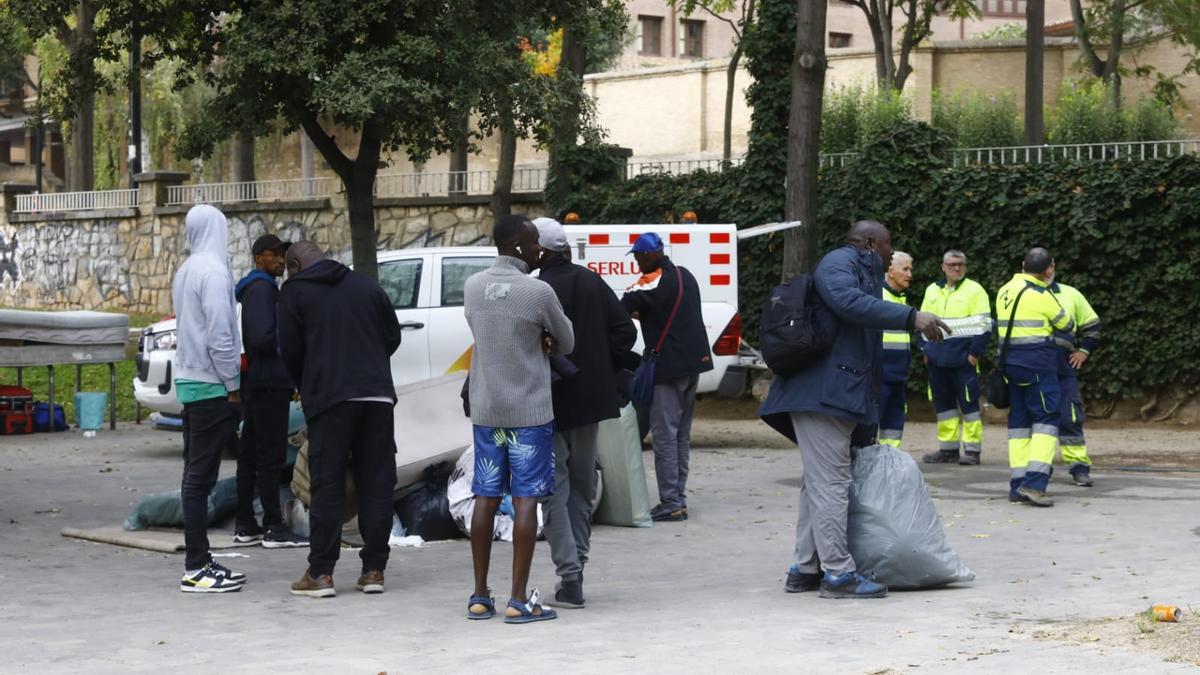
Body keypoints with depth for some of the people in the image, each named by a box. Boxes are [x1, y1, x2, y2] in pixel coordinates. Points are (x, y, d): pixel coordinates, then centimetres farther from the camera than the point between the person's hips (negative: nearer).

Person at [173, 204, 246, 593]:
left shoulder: (185, 272, 14)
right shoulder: (213, 272, -14)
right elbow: (219, 335, -20)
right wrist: (233, 385, -12)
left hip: (190, 383, 9)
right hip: (212, 386, -9)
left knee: (196, 474, 12)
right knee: (201, 477, -9)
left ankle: (198, 562, 16)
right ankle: (197, 568, -9)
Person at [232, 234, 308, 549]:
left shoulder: (257, 287, 19)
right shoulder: (261, 288, -13)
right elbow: (261, 337, -25)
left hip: (256, 383, 10)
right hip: (269, 383, -10)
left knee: (251, 455, 11)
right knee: (271, 455, -8)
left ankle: (245, 525, 15)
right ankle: (274, 528, -7)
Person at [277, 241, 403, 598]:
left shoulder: (295, 291, 4)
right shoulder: (366, 284, 15)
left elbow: (290, 351, 2)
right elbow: (393, 336, 15)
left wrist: (306, 387, 19)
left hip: (329, 398, -3)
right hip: (377, 396, 3)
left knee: (327, 485, -1)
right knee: (376, 483, 6)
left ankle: (321, 573, -3)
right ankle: (374, 569, 6)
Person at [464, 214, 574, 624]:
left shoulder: (473, 287, 3)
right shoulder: (538, 292, -13)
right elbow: (567, 343, 0)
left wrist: (534, 343, 2)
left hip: (485, 408, 5)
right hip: (528, 410, -5)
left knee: (486, 497, 9)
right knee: (526, 499, -3)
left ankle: (480, 595, 12)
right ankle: (519, 599, -5)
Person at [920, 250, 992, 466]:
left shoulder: (975, 290, -2)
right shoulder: (932, 290, 14)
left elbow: (984, 325, -5)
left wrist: (975, 352, -11)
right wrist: (926, 349, 11)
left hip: (963, 359, -5)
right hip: (937, 359, 5)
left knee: (969, 403, -5)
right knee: (943, 403, 9)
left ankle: (973, 450, -1)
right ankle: (948, 449, 16)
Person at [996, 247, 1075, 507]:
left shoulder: (1004, 292, 9)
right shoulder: (1041, 296, -10)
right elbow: (1066, 324, 3)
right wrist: (1070, 329, 26)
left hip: (1010, 361, 7)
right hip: (1038, 364, -7)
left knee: (1019, 420, 11)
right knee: (1047, 419, -6)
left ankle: (1017, 485, 8)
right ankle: (1034, 483, -18)